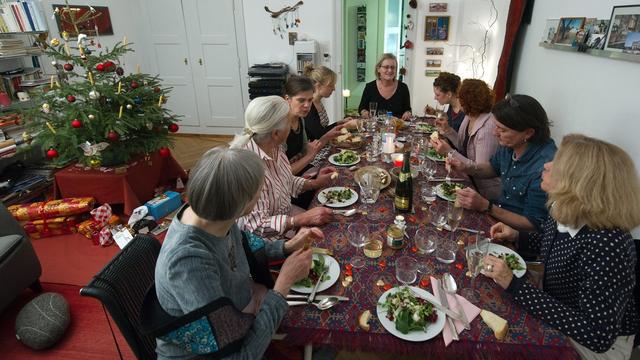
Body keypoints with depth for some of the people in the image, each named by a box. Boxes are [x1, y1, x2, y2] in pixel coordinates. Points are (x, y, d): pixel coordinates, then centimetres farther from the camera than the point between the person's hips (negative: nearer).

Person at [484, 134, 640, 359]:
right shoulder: (565, 213, -11)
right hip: (558, 315, 6)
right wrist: (517, 237, -4)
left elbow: (597, 336, -35)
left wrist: (513, 285, -36)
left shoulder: (608, 245, -35)